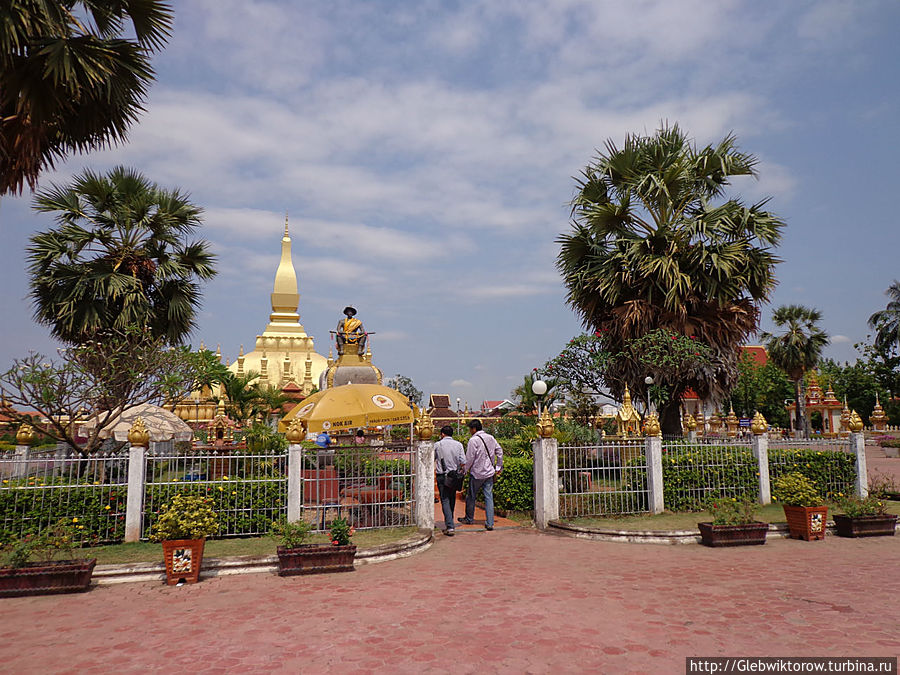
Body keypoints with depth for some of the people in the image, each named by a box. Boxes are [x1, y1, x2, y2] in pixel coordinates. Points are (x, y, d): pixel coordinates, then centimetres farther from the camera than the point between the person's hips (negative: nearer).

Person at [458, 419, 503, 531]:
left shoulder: (473, 440, -14)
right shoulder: (490, 438, 5)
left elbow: (469, 458, -14)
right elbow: (499, 451, 10)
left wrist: (464, 470, 0)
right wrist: (498, 467, 17)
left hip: (477, 473, -5)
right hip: (489, 473, 6)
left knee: (471, 496, 12)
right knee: (489, 497, 4)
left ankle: (469, 518, 27)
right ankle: (489, 523, 1)